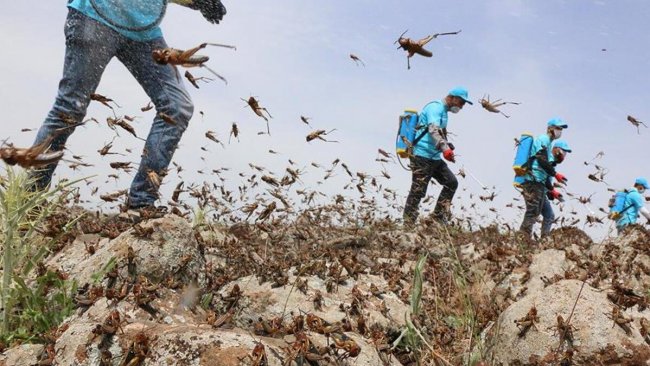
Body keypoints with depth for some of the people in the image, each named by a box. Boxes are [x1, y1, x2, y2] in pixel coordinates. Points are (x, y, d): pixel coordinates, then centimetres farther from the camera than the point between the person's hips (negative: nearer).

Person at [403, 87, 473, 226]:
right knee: (417, 192, -8)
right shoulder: (435, 107, -11)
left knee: (451, 182, 8)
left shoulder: (443, 110, 20)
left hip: (435, 157, 10)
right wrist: (444, 148, -42)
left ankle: (439, 217, 11)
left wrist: (447, 146, 19)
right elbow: (433, 130, -29)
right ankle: (408, 225, -3)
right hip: (423, 156, -10)